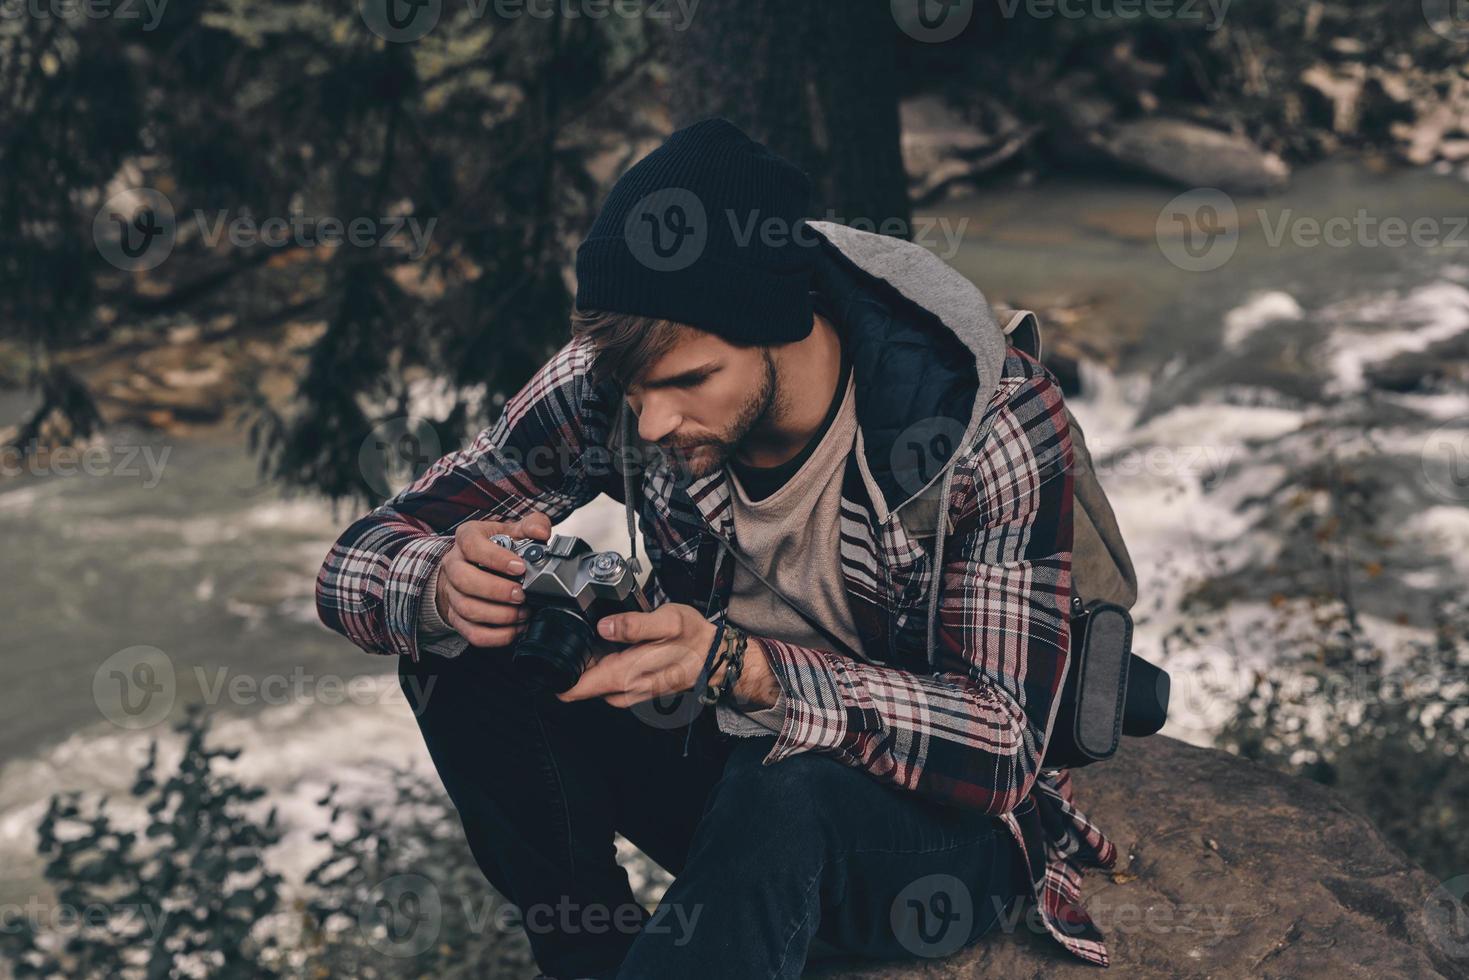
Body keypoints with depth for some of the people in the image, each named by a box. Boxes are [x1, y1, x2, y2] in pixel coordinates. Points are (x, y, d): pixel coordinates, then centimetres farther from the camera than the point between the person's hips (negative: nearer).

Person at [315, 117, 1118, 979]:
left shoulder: (995, 423, -24)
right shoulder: (616, 382, -15)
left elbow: (1004, 745, -27)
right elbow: (364, 557, -10)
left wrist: (739, 668, -42)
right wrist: (444, 586, -36)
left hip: (945, 816, -4)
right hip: (723, 763, 5)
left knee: (786, 789, -39)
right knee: (470, 658, -19)